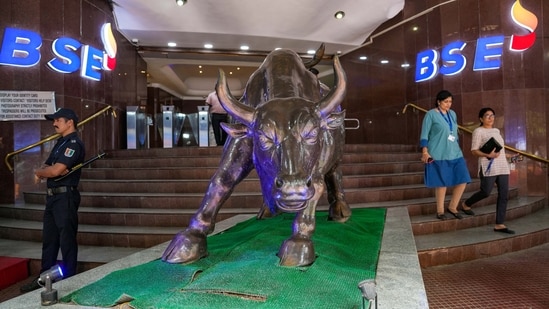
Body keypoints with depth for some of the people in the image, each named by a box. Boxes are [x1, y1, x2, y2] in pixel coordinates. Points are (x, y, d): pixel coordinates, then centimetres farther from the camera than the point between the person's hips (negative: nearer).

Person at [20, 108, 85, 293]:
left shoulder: (74, 144, -14)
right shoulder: (60, 143, 18)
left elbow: (55, 170, -21)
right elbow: (47, 167, 15)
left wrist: (39, 172, -1)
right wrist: (43, 172, -8)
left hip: (66, 197, -10)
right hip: (52, 196, 10)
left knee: (66, 239, -1)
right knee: (49, 239, 16)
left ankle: (68, 280, 10)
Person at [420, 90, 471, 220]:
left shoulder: (452, 114, 14)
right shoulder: (431, 114, -5)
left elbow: (455, 133, 22)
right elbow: (424, 134, -8)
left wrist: (456, 148, 22)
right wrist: (425, 152, -15)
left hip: (455, 153, 6)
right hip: (438, 155, -6)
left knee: (462, 180, 2)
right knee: (442, 183, 0)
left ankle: (452, 207, 20)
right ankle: (440, 211, 16)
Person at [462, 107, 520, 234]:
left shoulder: (496, 130, 19)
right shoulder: (478, 131, -3)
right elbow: (474, 151, -10)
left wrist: (507, 156, 15)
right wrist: (488, 155, -23)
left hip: (502, 167, 7)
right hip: (489, 167, -7)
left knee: (503, 195, 1)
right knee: (485, 192, -9)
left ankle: (499, 224, 6)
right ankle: (466, 204, 20)